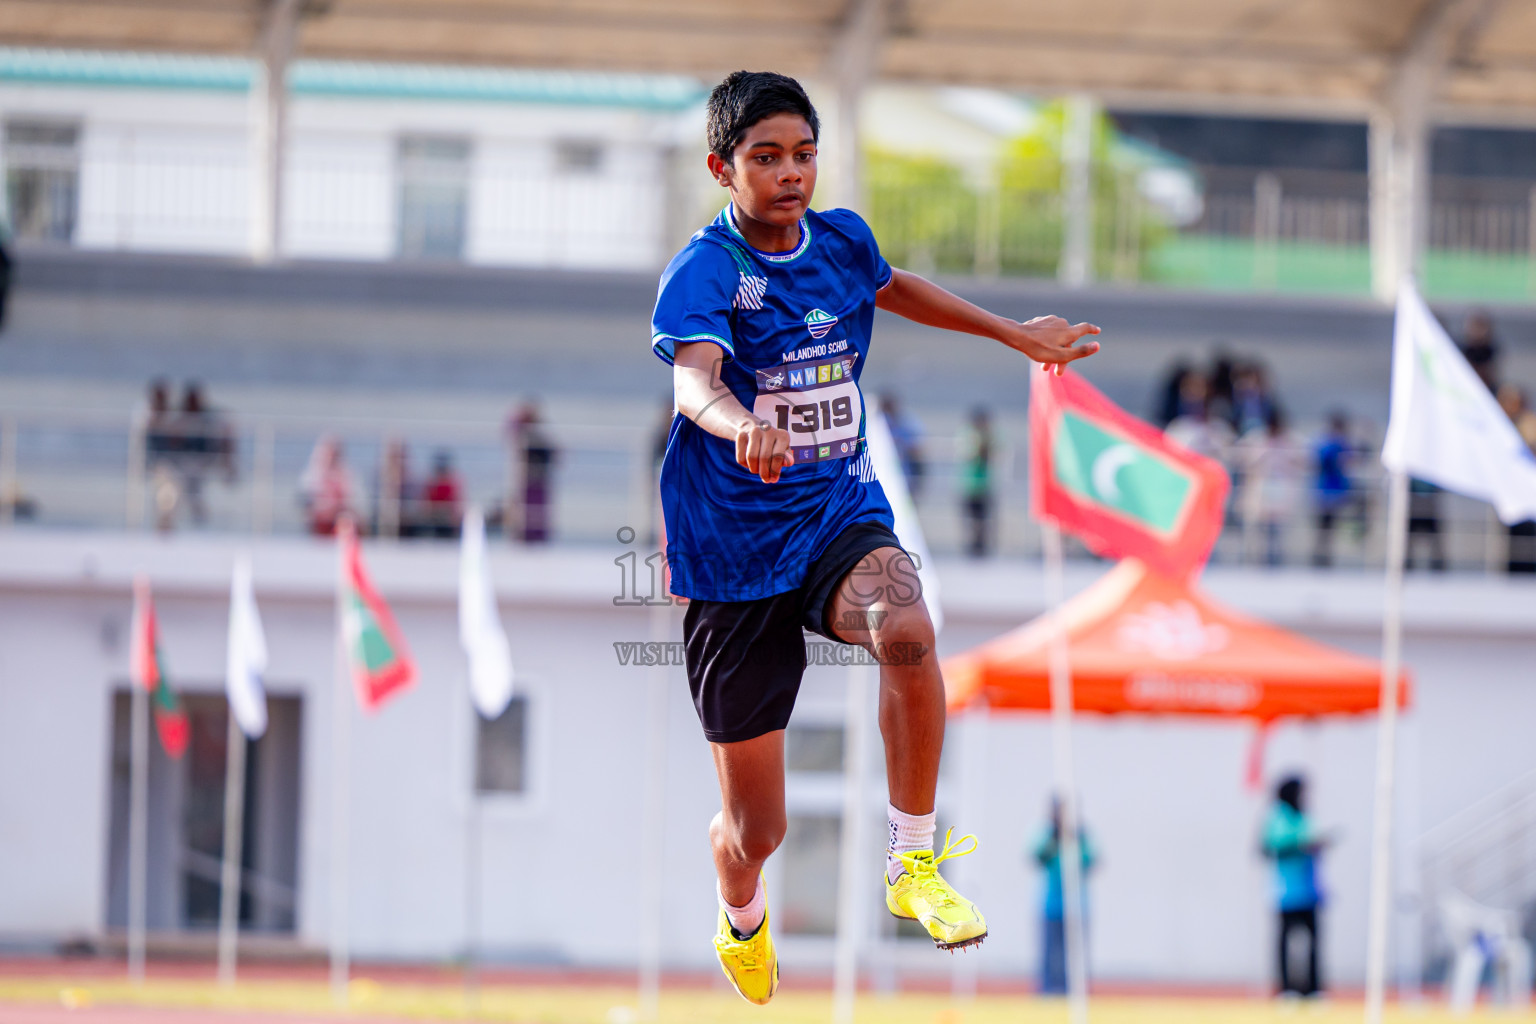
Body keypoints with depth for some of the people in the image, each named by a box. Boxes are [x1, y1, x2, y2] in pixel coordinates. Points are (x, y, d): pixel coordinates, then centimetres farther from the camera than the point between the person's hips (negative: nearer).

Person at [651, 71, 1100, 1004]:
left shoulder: (842, 241, 3)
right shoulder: (705, 270, -15)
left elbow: (891, 288, 28)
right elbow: (693, 378, -35)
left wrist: (1015, 334, 32)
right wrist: (741, 425, -57)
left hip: (842, 519, 3)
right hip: (735, 552, -3)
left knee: (907, 630, -35)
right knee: (756, 829, 3)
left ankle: (914, 867, -18)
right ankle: (743, 925, 41)